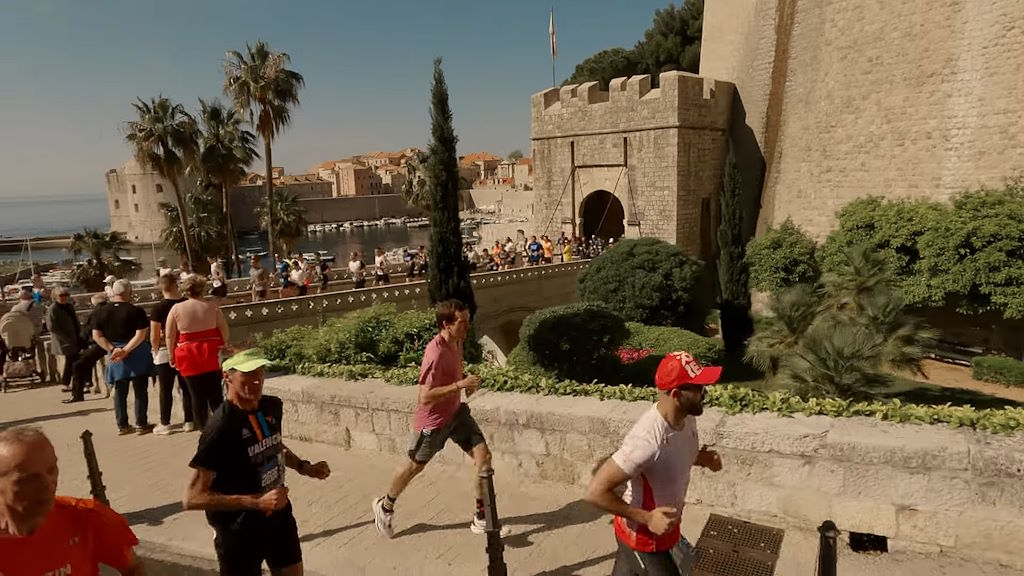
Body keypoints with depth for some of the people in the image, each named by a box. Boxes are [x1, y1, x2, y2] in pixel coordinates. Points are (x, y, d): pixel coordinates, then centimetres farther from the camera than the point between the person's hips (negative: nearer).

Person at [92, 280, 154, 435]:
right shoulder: (136, 311, -12)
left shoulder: (101, 312, 2)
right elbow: (141, 335, -20)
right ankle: (141, 424, 8)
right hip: (137, 355, -4)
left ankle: (122, 425, 20)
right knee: (140, 390, 5)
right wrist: (126, 350, -17)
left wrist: (113, 349, -5)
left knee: (119, 391, 14)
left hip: (114, 356, 4)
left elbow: (96, 336, 0)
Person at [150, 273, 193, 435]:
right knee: (187, 387, 10)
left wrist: (156, 351, 4)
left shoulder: (157, 308, -10)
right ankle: (189, 421, 14)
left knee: (166, 390, 6)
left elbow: (154, 336, -11)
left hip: (165, 353, -2)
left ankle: (165, 424, 13)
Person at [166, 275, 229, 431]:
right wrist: (223, 347, 14)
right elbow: (224, 330, 1)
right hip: (211, 355, 1)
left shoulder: (176, 308, -3)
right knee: (215, 394, 9)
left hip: (188, 358, 0)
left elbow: (169, 336, -1)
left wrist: (172, 356, 9)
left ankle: (204, 427, 14)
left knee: (197, 396, 8)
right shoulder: (212, 306, -2)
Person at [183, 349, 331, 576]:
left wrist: (305, 468, 0)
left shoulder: (272, 407, -5)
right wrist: (257, 502, -28)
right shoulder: (221, 427, -25)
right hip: (240, 529, -6)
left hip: (280, 517, 6)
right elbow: (192, 498, -24)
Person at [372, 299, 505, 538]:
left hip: (456, 412, 7)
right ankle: (385, 506, 42)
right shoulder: (436, 353, -31)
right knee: (415, 466, 14)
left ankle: (481, 519, 13)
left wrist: (466, 383, -1)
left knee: (484, 458, -1)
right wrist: (459, 385, -33)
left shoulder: (457, 341, -4)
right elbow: (425, 396, -32)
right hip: (432, 421, -7)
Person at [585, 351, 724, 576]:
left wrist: (703, 458, -8)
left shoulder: (686, 417, -11)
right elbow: (595, 492, -32)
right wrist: (647, 519, -27)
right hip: (643, 538, -7)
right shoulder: (647, 440, -37)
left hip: (663, 529, 7)